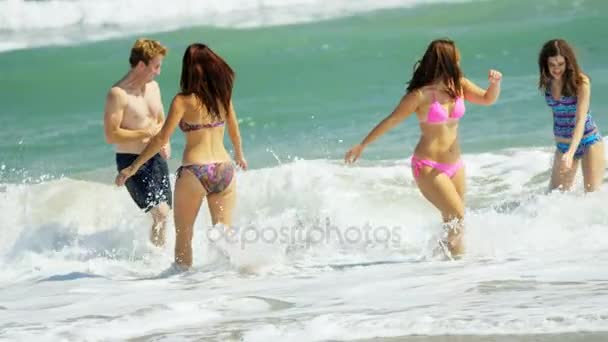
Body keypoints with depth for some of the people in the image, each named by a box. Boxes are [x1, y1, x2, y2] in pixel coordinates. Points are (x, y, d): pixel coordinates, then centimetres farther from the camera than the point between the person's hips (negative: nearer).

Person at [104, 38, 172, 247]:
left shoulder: (153, 87, 9)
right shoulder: (118, 94, -16)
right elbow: (111, 135, -20)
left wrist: (165, 142, 2)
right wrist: (146, 133, -19)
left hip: (156, 158, 7)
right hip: (132, 161, -7)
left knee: (163, 215, 8)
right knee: (160, 213, -18)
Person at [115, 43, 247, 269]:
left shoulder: (184, 100, -6)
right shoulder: (222, 95, 7)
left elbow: (162, 138, -11)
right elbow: (234, 132, 19)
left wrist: (133, 167, -7)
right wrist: (239, 156, 39)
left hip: (195, 171, -4)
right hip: (224, 169, 4)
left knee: (183, 235, 11)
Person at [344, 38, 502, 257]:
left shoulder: (459, 86, 4)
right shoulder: (421, 95, -14)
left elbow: (487, 99, 10)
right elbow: (391, 121, -9)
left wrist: (495, 83, -13)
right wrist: (362, 146, -6)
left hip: (454, 165, 6)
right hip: (428, 166, -6)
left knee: (454, 222, 7)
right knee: (457, 216, -15)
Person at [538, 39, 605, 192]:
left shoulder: (581, 82, -19)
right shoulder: (547, 83, -4)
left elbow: (581, 120, -26)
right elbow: (557, 112, 6)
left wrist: (571, 153, -37)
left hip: (588, 142, -5)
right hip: (562, 145, 5)